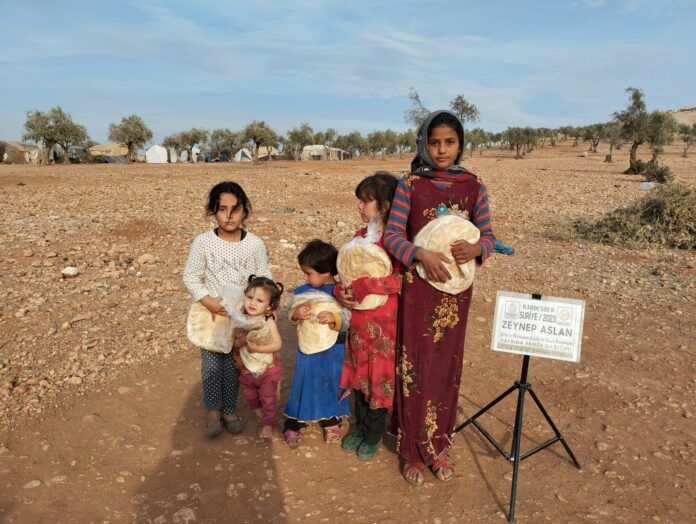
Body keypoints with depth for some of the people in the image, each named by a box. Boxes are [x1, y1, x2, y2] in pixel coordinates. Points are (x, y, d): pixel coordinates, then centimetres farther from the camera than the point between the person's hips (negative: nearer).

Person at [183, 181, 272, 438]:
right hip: (210, 314, 0)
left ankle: (230, 410, 31)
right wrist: (207, 301, -18)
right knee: (211, 364, 8)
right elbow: (191, 276, -4)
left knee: (234, 365, 12)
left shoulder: (255, 244, -8)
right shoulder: (203, 241, -10)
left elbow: (264, 280, 0)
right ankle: (214, 412, 26)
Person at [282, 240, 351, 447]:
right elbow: (292, 315, -2)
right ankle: (294, 424, 27)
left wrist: (334, 319, -35)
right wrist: (296, 314, -25)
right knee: (302, 385, 11)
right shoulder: (302, 291, -3)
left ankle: (331, 421, 37)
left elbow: (347, 319, -16)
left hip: (333, 350, -1)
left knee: (331, 384, 16)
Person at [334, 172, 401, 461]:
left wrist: (361, 286, -23)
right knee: (358, 373, 17)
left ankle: (374, 435, 29)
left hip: (384, 322, -6)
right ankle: (361, 427, 37)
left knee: (380, 377, 9)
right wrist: (341, 292, -8)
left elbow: (400, 280, -22)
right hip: (358, 319, 6)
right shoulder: (360, 236, 6)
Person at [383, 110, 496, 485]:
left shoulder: (474, 188, 3)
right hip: (417, 287, -2)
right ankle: (413, 448, 22)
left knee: (447, 365, 12)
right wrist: (421, 254, -24)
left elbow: (489, 236, 4)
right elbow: (392, 235, -7)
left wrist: (475, 249, -18)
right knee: (414, 365, 4)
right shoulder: (410, 185, -3)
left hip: (456, 289, 2)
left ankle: (438, 444, 30)